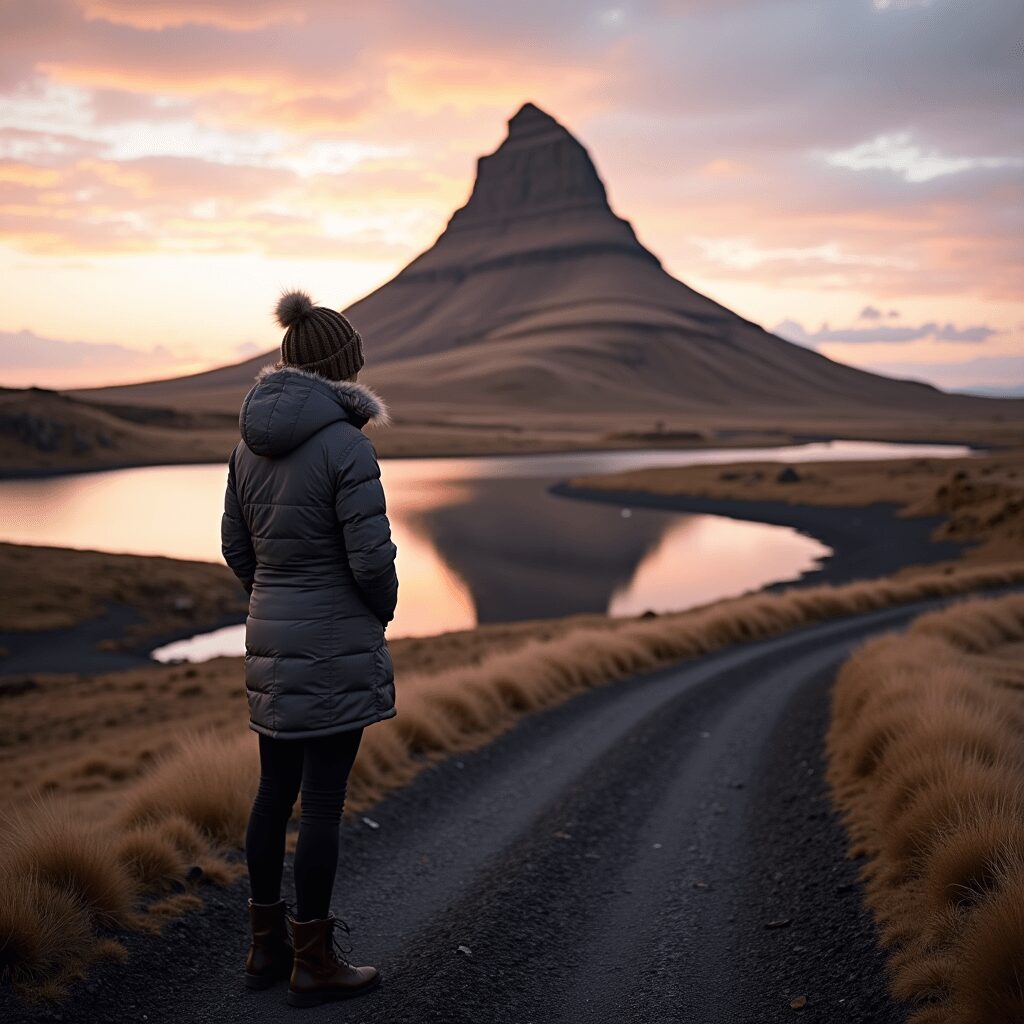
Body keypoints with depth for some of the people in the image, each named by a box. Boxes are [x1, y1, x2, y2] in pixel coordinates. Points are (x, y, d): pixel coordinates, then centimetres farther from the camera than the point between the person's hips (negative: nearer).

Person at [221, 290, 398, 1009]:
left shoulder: (251, 442, 5)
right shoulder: (346, 445, -17)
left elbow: (238, 549, 11)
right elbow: (372, 558, -19)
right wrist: (384, 609, 1)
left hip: (270, 638, 7)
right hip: (337, 646, -7)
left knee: (275, 790, 17)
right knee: (323, 801, 3)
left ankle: (267, 945, 29)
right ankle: (314, 962, 14)